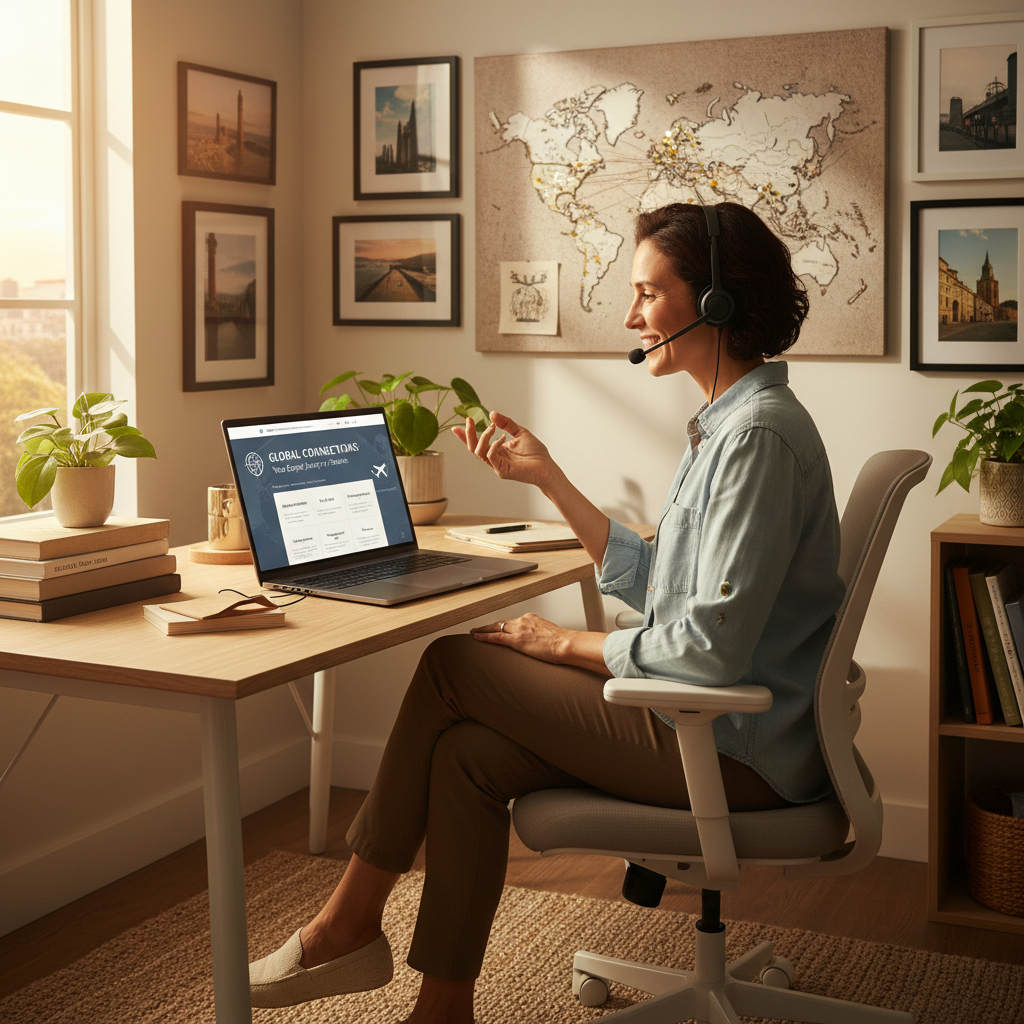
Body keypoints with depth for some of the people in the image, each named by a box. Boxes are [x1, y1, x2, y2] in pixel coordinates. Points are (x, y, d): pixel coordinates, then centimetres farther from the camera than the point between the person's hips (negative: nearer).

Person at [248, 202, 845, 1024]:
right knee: (467, 755, -3)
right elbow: (652, 582, 14)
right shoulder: (727, 422, 13)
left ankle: (350, 921, 9)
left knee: (451, 665, -7)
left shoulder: (760, 434, -19)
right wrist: (547, 477, 13)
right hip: (707, 719, 9)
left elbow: (713, 646, -23)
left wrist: (567, 643, -10)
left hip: (734, 749, -9)